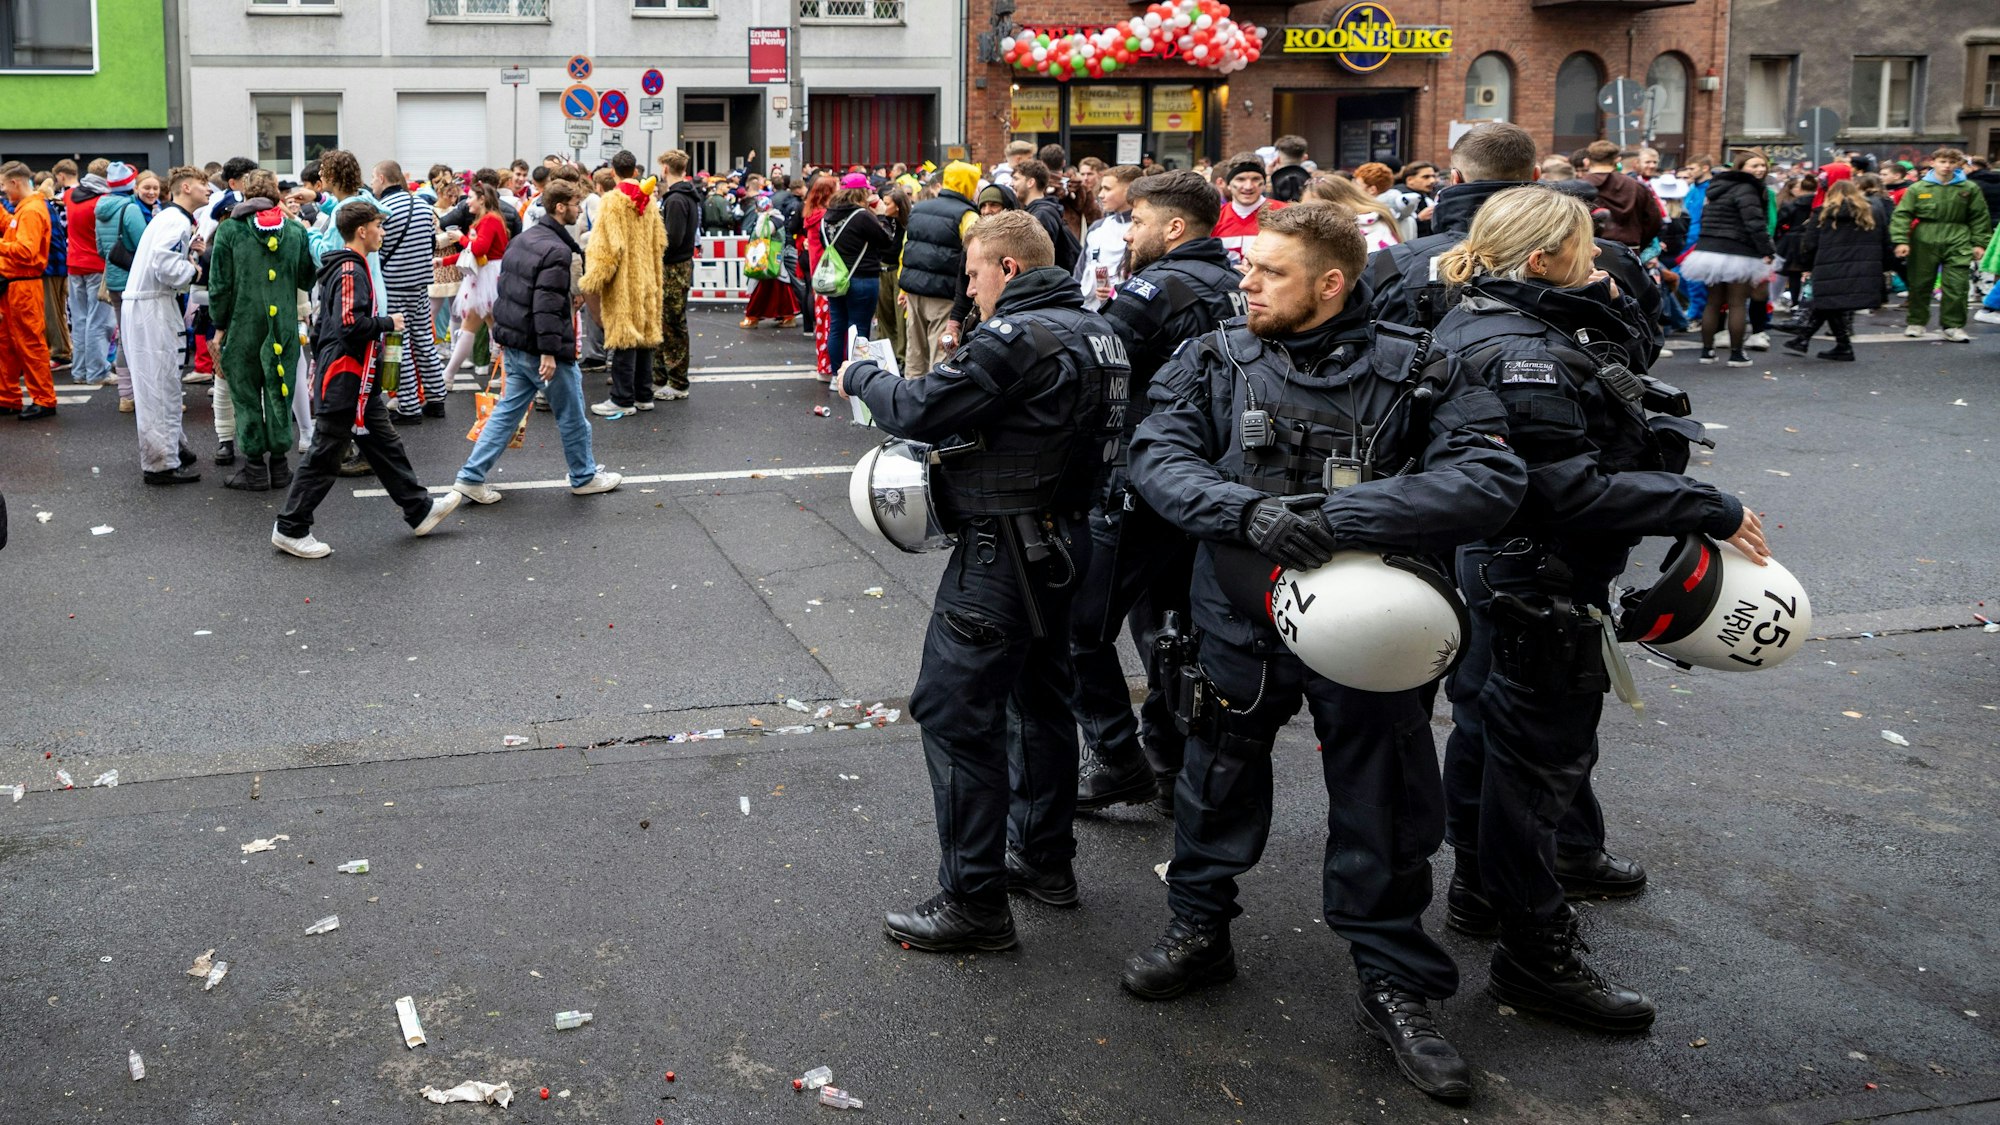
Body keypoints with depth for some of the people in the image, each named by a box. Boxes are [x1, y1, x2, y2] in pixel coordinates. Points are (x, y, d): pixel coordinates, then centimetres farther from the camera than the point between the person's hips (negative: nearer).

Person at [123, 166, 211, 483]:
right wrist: (193, 271, -10)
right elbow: (164, 263, -27)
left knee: (165, 383, 20)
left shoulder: (170, 218, 19)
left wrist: (189, 253, 4)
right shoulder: (176, 221, -14)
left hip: (157, 305, 11)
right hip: (151, 307, -11)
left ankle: (173, 447, 32)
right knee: (159, 384, -7)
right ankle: (161, 463, -3)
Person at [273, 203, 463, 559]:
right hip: (344, 379, -11)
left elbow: (322, 326, 19)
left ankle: (420, 510, 25)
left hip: (359, 383, 11)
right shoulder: (351, 271, -18)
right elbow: (351, 323, -29)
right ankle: (290, 528, 6)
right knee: (325, 456, -2)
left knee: (385, 445, 16)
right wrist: (388, 323, -14)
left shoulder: (343, 268, 14)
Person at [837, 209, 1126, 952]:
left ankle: (974, 900, -1)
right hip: (1064, 540, 10)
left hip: (1003, 550, -10)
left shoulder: (1017, 337, -20)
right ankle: (1043, 857, 35)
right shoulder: (1094, 331, 11)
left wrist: (861, 376, -3)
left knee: (955, 710, -5)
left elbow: (919, 412, -21)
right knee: (1040, 695, 21)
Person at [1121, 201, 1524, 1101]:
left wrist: (1337, 515, -33)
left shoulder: (1414, 374, -12)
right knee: (1218, 782, 19)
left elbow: (1490, 479, -25)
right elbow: (1158, 456, -14)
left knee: (1383, 809, 9)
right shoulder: (1214, 362, -3)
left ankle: (1393, 984, 28)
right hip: (1240, 618, 2)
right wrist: (1248, 510, -34)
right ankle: (1200, 931, 42)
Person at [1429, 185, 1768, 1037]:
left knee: (1490, 726, 23)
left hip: (1497, 567, 11)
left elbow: (1621, 350, 18)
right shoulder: (1522, 355, -26)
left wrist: (1601, 295, 2)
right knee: (1540, 757, -1)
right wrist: (1710, 508, -25)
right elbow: (1572, 490, -30)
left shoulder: (1490, 324, 7)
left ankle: (1480, 888, 41)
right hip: (1543, 583, -11)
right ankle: (1537, 958, 10)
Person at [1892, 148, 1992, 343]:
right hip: (1924, 244, 0)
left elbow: (1980, 217, 9)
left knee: (1957, 286, -5)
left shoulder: (1970, 189, 5)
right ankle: (1915, 322, 24)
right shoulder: (1918, 188, 1)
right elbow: (1901, 215, -2)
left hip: (1958, 245, 0)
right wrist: (1901, 240, -12)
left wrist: (1980, 243, 4)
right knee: (1919, 284, 9)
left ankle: (1953, 326, 4)